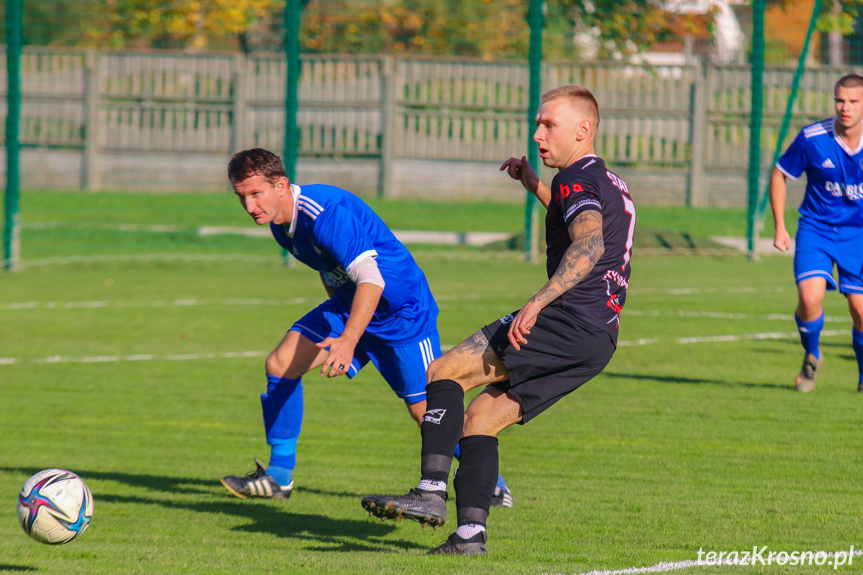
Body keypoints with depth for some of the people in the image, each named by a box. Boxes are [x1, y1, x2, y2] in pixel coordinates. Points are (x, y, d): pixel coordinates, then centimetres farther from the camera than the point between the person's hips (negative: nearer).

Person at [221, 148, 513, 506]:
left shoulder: (326, 213, -31)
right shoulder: (279, 222, -2)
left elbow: (371, 279, -40)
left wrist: (348, 340, -51)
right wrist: (337, 321, 24)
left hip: (403, 311, -8)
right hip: (348, 303, 8)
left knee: (425, 409, -5)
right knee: (280, 364, -8)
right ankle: (279, 476, 1)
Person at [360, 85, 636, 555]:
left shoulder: (578, 179, -6)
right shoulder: (609, 183, 25)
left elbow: (589, 246, -26)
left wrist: (537, 303, -36)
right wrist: (534, 186, 41)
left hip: (571, 321, -10)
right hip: (599, 339, 10)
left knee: (444, 372, -11)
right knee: (478, 419, 11)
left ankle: (431, 492, -23)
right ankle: (471, 533, 1)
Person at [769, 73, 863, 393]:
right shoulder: (812, 138, -15)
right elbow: (779, 175, 1)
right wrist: (780, 227, -2)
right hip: (816, 229, -1)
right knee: (810, 298, -20)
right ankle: (811, 357, 11)